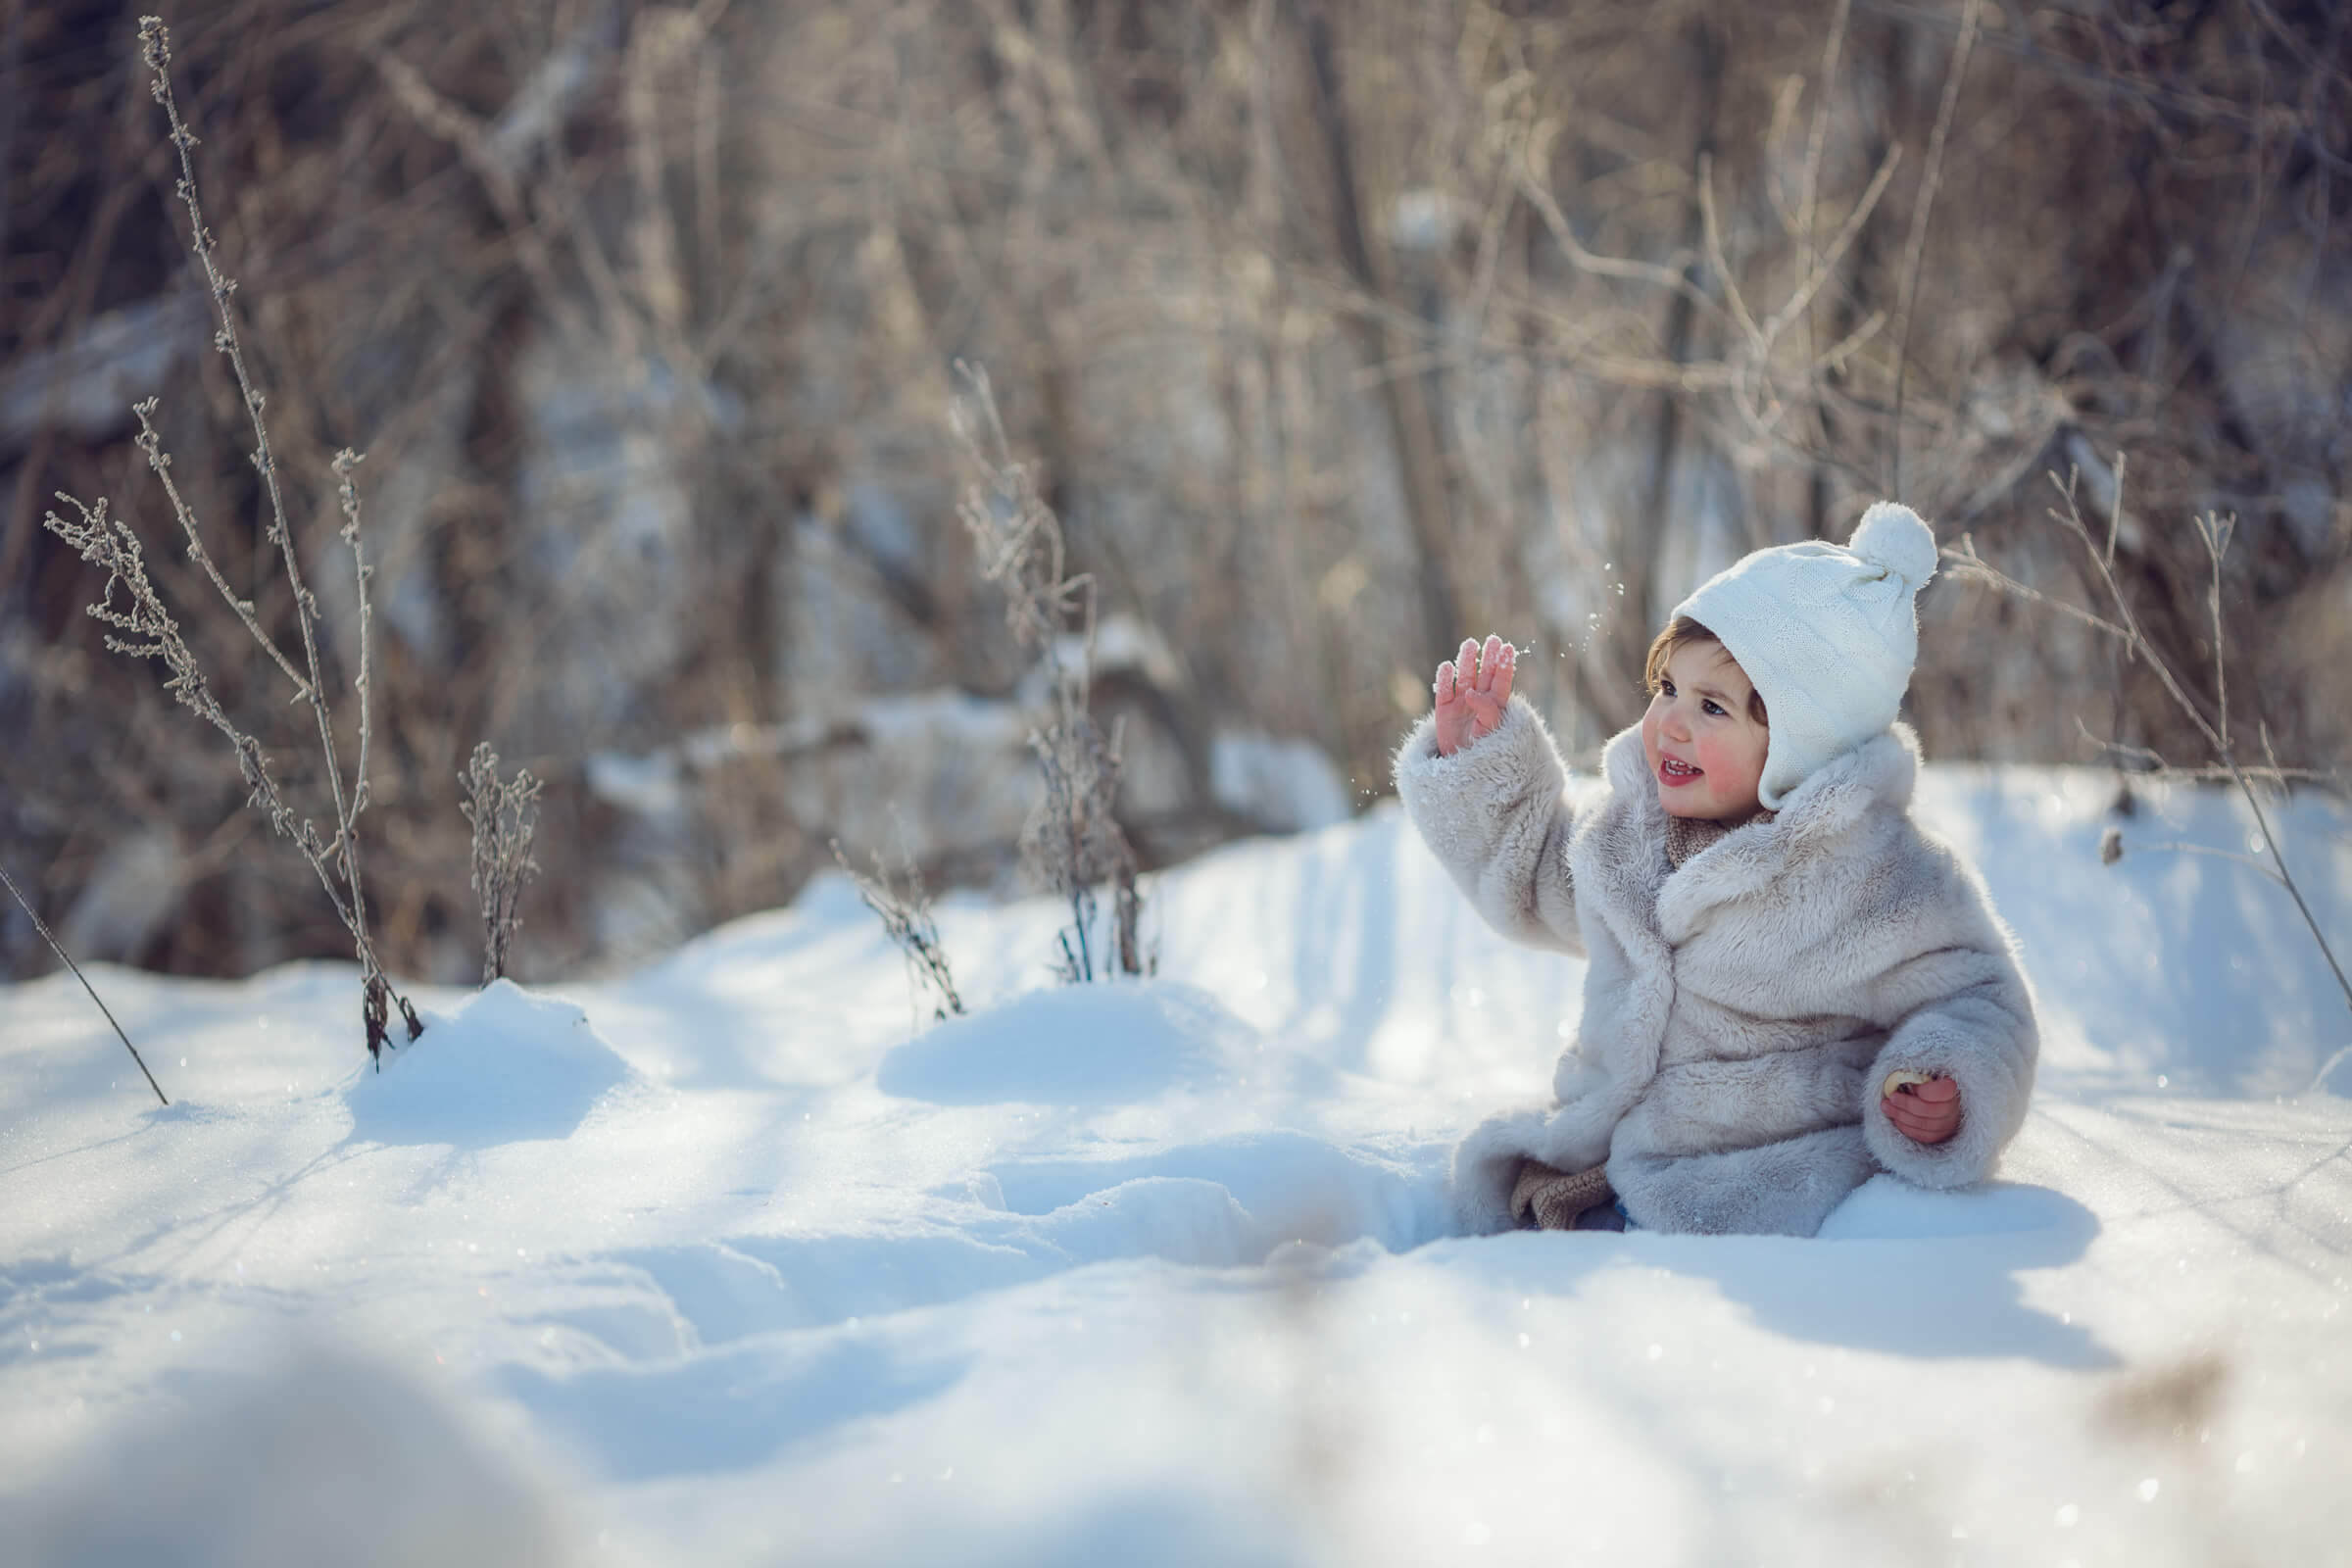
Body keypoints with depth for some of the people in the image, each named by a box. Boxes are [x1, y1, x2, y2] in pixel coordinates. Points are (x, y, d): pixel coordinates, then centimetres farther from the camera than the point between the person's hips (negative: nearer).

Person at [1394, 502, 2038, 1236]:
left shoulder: (1884, 880, -15)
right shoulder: (1631, 819, 6)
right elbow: (1538, 877, 26)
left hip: (1769, 1195, -6)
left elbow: (1975, 998, -7)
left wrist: (1947, 1100, -27)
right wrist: (1477, 761, 15)